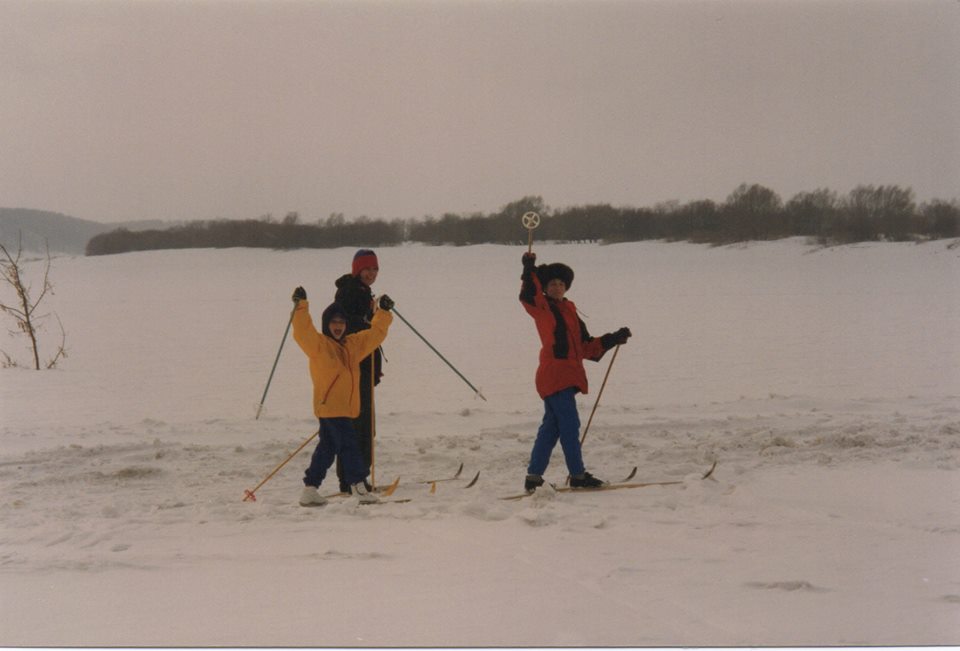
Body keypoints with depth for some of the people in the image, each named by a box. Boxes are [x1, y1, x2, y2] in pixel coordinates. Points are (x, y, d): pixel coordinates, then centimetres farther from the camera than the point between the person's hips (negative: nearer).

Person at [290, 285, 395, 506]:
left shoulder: (353, 344, 15)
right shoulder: (318, 344, -6)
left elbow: (375, 334, 27)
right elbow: (303, 331, -22)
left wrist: (384, 312, 29)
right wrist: (301, 306, -29)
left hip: (345, 408, 8)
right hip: (329, 406, -8)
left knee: (327, 449, 11)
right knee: (348, 445, -10)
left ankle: (310, 490, 17)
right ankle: (358, 486, -7)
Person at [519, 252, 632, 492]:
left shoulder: (569, 311, 20)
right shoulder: (542, 308, -2)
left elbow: (586, 346, 22)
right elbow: (528, 296, -25)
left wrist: (613, 339, 16)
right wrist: (529, 271, -35)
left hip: (567, 377, 9)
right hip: (554, 375, -9)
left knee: (551, 427, 10)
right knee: (569, 425, -7)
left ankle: (534, 477, 14)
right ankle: (577, 475, 0)